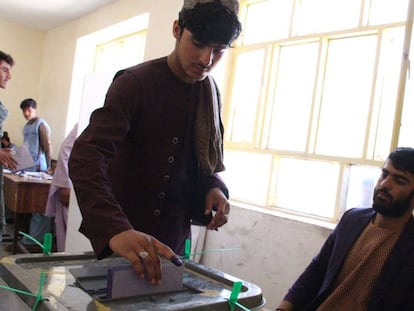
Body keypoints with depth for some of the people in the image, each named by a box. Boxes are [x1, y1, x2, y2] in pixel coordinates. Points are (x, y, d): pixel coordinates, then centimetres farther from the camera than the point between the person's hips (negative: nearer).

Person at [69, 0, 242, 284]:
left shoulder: (210, 94, 1)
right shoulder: (135, 83, -18)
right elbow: (86, 156, -30)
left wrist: (215, 187, -11)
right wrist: (115, 228, -45)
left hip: (174, 238, 5)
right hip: (121, 237, -5)